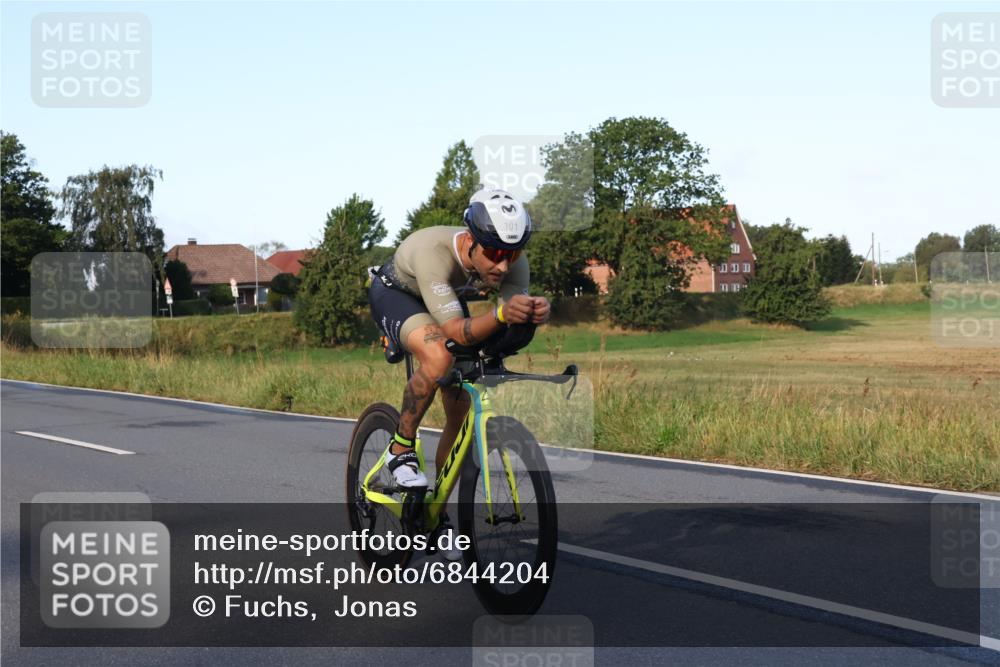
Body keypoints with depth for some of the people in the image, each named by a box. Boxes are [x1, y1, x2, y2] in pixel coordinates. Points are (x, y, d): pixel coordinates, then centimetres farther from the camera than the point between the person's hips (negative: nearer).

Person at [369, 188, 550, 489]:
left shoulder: (514, 262, -28)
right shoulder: (433, 250, -42)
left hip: (446, 300, 5)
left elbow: (513, 334, -28)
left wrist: (536, 312, -50)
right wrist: (501, 313, -63)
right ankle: (401, 448, -14)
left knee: (463, 413, -1)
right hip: (394, 294, -5)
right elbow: (457, 332, -46)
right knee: (439, 357, -37)